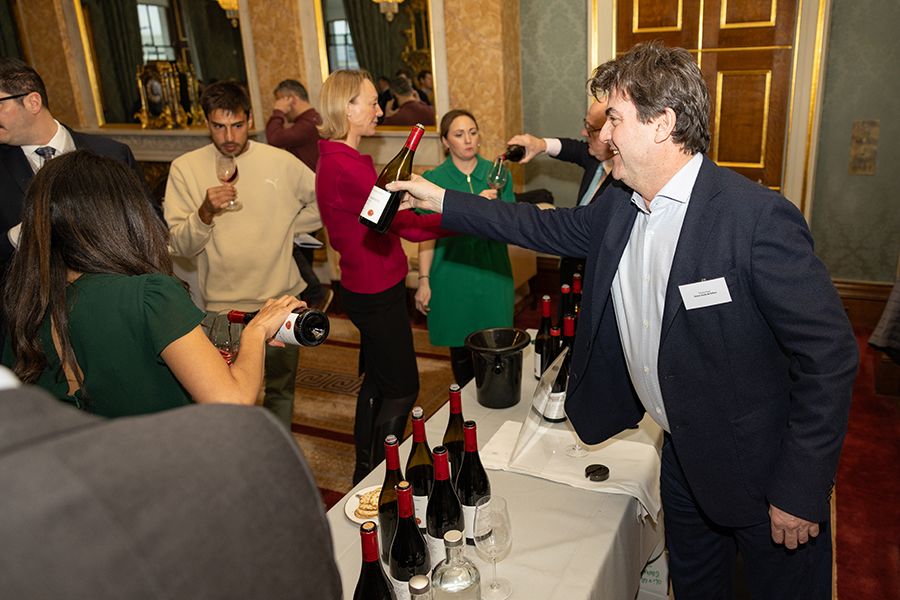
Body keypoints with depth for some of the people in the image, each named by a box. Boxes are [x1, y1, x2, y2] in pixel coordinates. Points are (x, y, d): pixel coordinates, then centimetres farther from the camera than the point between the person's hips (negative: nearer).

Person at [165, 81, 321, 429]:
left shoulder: (281, 162, -2)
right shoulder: (185, 168, -4)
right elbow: (179, 246, -8)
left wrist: (286, 225, 2)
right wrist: (206, 212, -25)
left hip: (281, 299, 2)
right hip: (222, 306, -1)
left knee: (281, 388, 18)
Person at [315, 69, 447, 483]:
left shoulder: (342, 159, 9)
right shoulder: (343, 166, -24)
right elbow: (406, 222, -22)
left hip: (372, 288, 10)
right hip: (375, 294, -10)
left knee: (376, 381, 21)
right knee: (402, 389, 3)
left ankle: (365, 470, 36)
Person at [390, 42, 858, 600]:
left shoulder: (758, 217, -26)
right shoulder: (619, 208, -4)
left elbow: (829, 356, -23)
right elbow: (547, 226, 12)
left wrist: (801, 491, -19)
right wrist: (443, 201, 11)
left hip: (761, 468, -6)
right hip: (684, 453, 7)